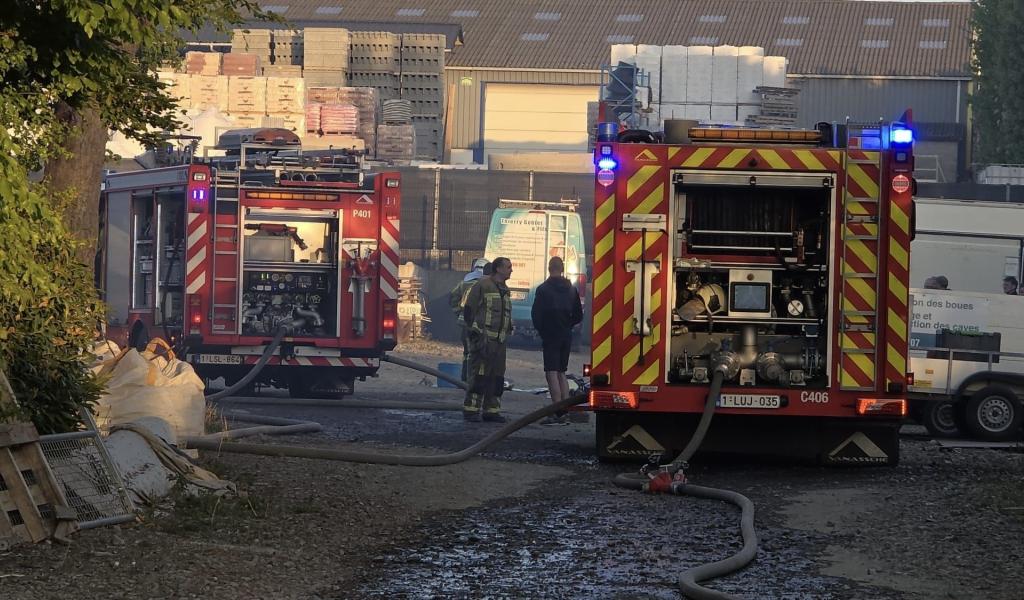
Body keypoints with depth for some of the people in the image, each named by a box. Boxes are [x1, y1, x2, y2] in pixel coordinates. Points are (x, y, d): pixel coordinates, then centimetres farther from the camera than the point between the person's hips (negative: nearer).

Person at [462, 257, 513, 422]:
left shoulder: (505, 290, 18)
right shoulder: (482, 285, -6)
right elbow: (468, 310, -6)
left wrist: (508, 332, 16)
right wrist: (473, 331, -10)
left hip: (499, 341, 8)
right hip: (483, 339, -8)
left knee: (496, 376, 7)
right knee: (479, 374, -9)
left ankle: (492, 409, 12)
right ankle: (470, 409, -6)